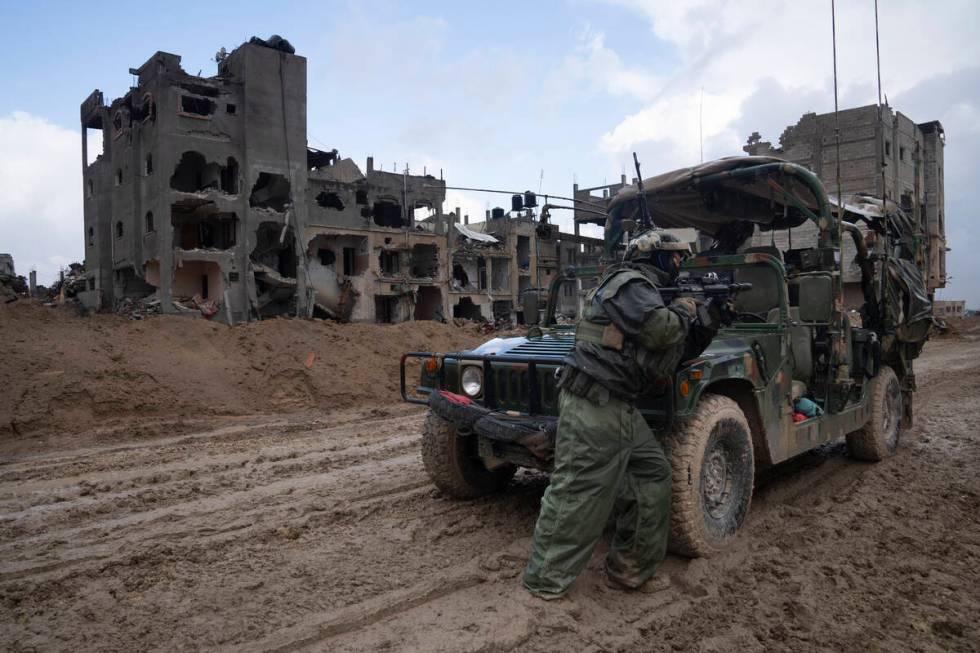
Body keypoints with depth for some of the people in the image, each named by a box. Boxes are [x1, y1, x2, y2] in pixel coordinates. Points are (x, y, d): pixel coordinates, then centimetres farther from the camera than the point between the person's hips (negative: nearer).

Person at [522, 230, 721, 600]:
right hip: (594, 406, -11)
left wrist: (698, 328, 8)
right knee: (578, 493, -6)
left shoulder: (645, 289, 23)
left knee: (653, 476, 13)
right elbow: (658, 329, -23)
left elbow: (672, 352, 23)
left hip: (620, 408, 11)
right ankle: (545, 581, 6)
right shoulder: (629, 282, -8)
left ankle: (630, 569, 23)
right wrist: (682, 312, -3)